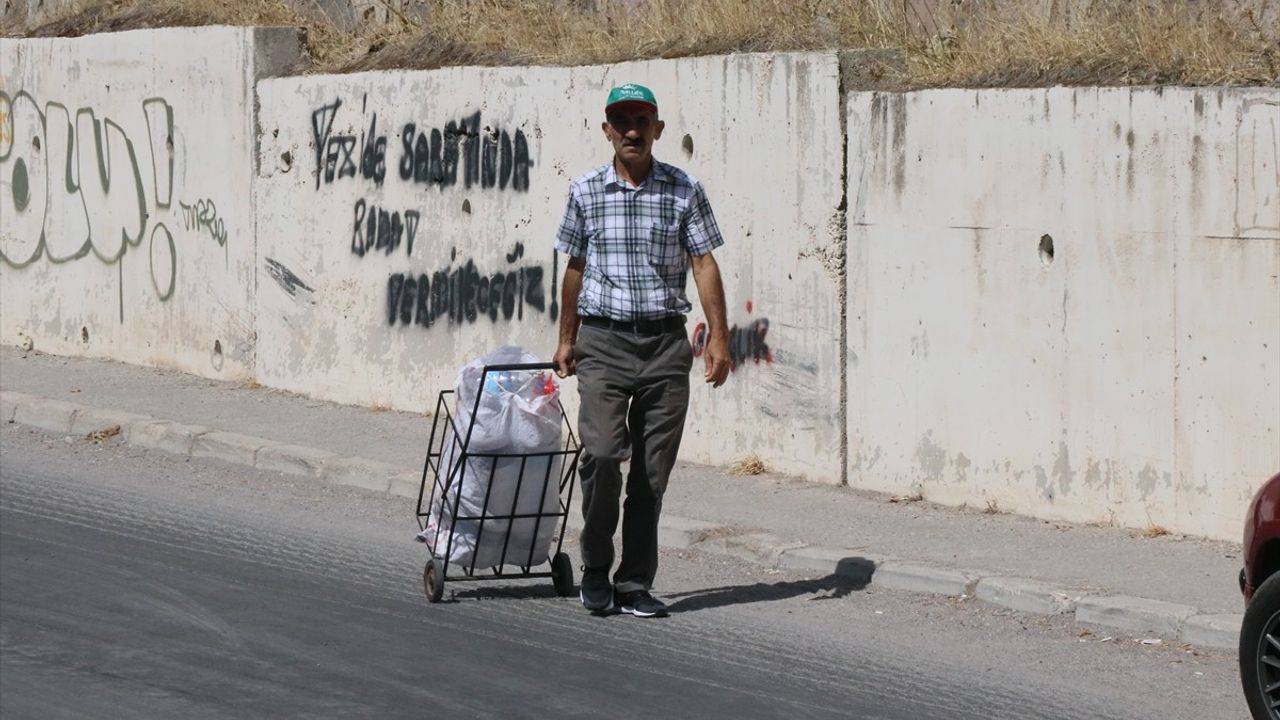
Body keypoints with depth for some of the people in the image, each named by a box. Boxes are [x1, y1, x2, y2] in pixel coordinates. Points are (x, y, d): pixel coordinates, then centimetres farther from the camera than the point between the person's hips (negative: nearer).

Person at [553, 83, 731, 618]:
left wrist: (718, 337, -7)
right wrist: (567, 339, 17)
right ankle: (595, 569, 1)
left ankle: (635, 584, 10)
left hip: (665, 341, 1)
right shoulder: (585, 192, 6)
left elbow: (704, 264, 1)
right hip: (603, 339, 0)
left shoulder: (684, 191, 3)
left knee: (653, 469, 2)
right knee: (602, 452, -17)